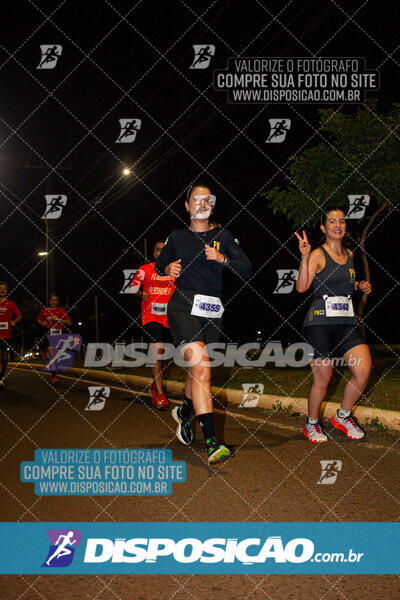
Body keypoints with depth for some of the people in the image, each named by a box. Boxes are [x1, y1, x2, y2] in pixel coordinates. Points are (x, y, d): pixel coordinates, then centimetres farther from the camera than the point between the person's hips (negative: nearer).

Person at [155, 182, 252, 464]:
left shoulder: (223, 236, 9)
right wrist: (169, 269, 1)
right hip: (182, 306, -3)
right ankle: (211, 441, -24)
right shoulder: (177, 237, 9)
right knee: (202, 369, -19)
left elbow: (247, 270, 3)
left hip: (211, 311, 3)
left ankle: (185, 413, 45)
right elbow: (160, 265, 24)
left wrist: (222, 258, -13)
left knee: (197, 369, 13)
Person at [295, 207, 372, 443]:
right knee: (323, 377, -2)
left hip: (347, 321, 6)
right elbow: (302, 287, -17)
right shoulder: (318, 255, -5)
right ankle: (312, 423, 22)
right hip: (321, 321, -6)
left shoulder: (349, 254, 15)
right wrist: (305, 257, -25)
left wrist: (360, 286, 12)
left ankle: (343, 416, 17)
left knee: (363, 371, -7)